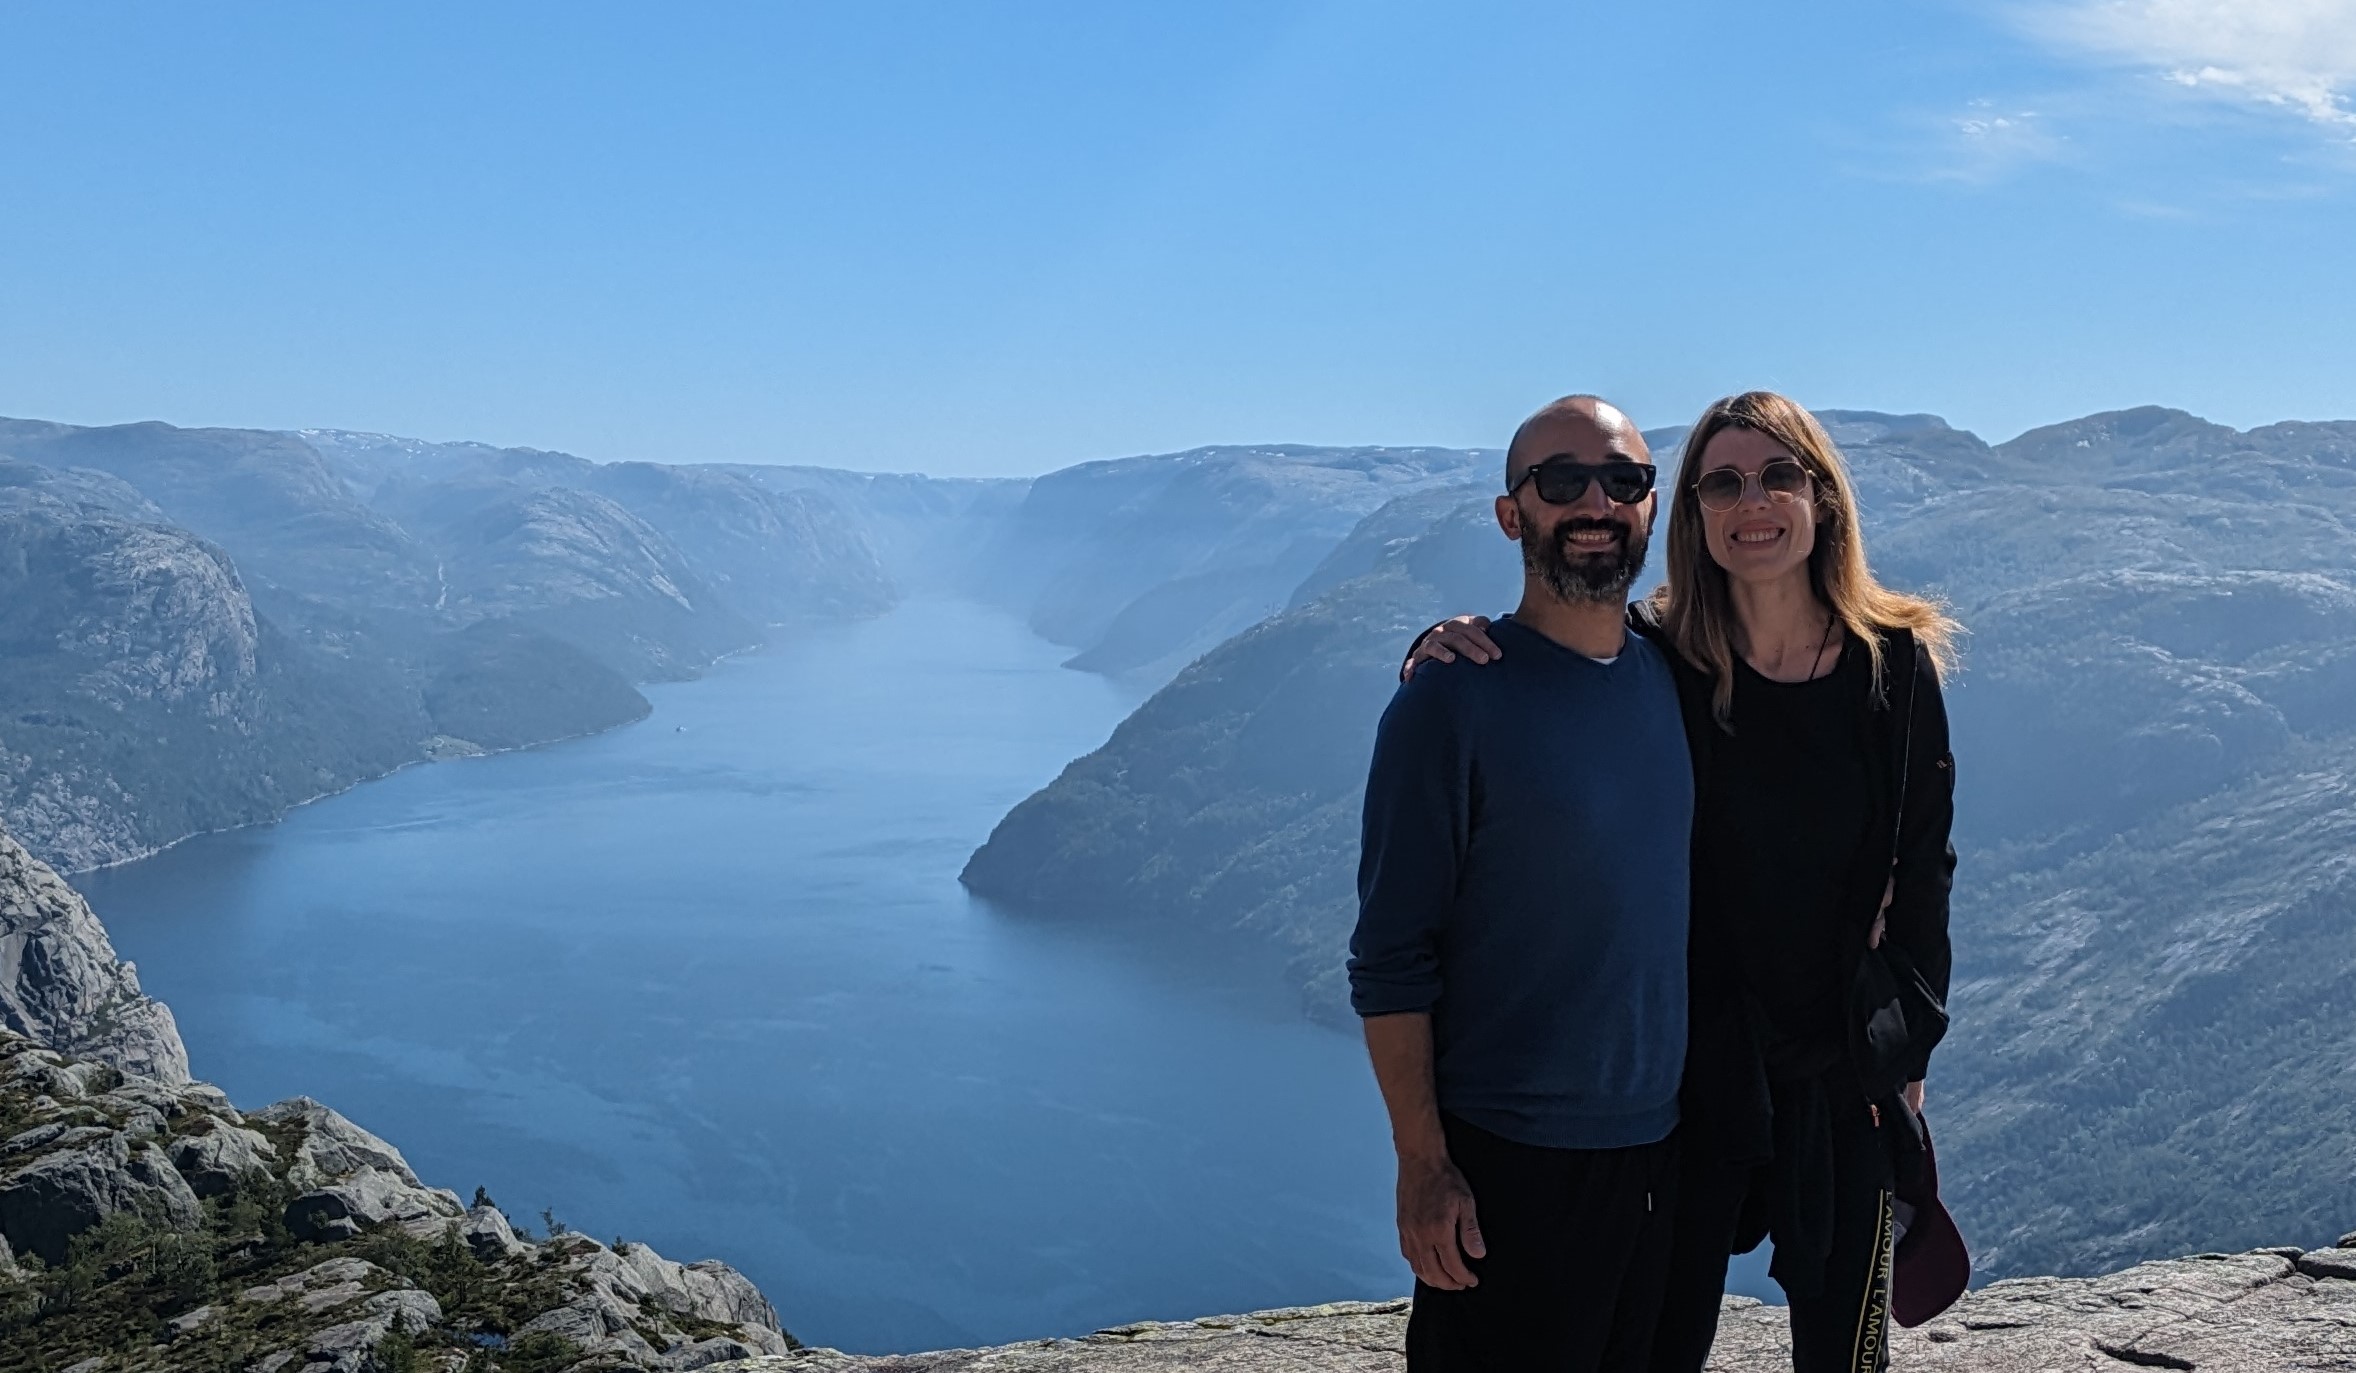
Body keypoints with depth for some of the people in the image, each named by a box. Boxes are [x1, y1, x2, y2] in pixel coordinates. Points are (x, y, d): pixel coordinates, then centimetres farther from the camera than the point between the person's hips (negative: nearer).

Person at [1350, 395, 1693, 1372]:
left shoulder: (1677, 679, 5)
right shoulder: (1452, 698, -13)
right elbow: (1389, 959, -13)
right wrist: (1422, 1165, -15)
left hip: (1662, 1145, 6)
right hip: (1507, 1162, -6)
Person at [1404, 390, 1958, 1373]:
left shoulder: (1896, 664, -6)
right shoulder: (1651, 659, -11)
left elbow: (1922, 872, 1)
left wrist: (1908, 1056, 2)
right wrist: (1441, 655, -28)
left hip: (1846, 1068, 2)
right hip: (1691, 1060, -1)